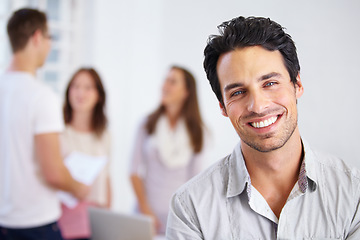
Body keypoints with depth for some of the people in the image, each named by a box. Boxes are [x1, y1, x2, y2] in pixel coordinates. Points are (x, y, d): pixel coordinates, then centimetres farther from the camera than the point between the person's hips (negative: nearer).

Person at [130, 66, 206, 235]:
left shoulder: (195, 130, 5)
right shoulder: (148, 124, 3)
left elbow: (196, 178, 4)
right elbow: (136, 172, 1)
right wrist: (144, 208, -8)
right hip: (149, 210, 0)